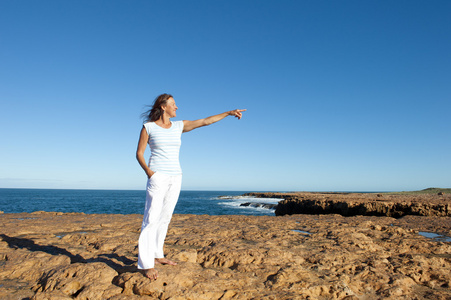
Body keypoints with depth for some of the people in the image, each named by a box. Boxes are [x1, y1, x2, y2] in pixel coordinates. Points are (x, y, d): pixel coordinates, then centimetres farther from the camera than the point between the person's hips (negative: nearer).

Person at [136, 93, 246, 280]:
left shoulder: (178, 126, 11)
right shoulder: (148, 127, -1)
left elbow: (205, 121, 11)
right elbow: (139, 153, 0)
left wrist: (229, 113, 11)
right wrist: (148, 171, -18)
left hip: (175, 178, 5)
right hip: (158, 176, -5)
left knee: (165, 217, 10)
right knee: (152, 218, -10)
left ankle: (157, 255, 21)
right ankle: (146, 264, -6)